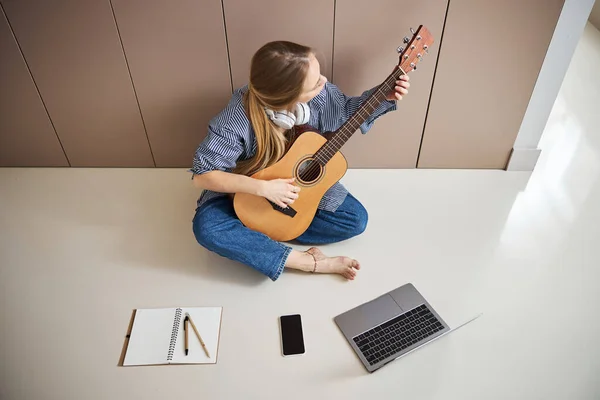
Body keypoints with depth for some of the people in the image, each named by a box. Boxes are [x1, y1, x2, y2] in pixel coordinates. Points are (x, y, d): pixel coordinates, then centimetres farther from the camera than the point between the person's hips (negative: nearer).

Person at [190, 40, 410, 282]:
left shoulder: (318, 94, -23)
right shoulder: (238, 119, -35)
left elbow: (346, 111, -1)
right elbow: (201, 175, -29)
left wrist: (385, 97, -17)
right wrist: (263, 188, -39)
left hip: (303, 181, 4)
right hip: (248, 192, -3)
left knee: (355, 218, -11)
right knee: (207, 227, -31)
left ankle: (256, 231, -9)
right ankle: (310, 262, -23)